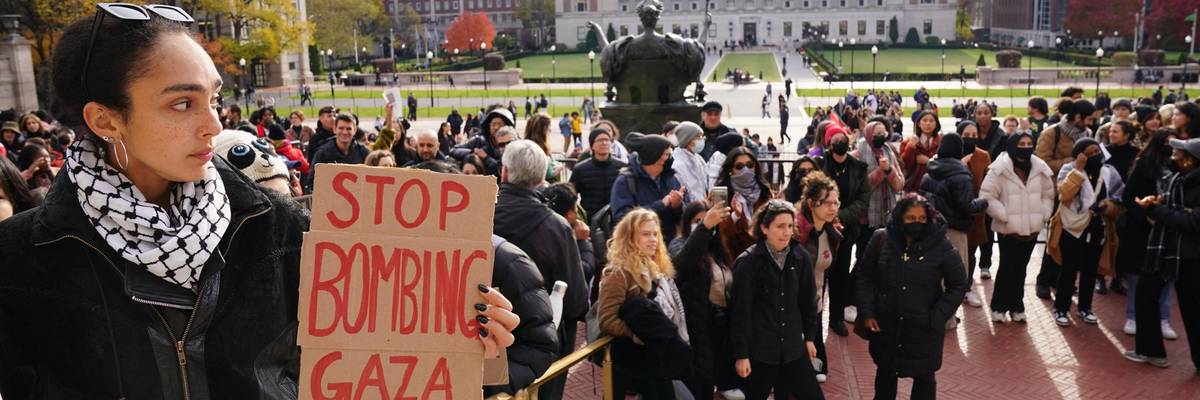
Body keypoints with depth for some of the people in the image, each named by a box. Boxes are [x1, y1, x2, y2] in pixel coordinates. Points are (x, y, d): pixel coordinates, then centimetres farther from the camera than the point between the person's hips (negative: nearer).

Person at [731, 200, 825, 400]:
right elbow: (741, 311, -11)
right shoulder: (747, 262, -13)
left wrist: (810, 336, 14)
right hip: (759, 348, -4)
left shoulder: (801, 257, 0)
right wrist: (741, 354, -10)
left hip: (793, 346, 4)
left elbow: (808, 300, 11)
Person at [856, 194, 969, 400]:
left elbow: (959, 285, -4)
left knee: (924, 377, 16)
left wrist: (937, 319, -11)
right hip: (884, 325, 2)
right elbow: (865, 276, 1)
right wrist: (867, 312, -6)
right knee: (885, 372, 21)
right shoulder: (881, 239, -8)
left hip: (924, 329, -1)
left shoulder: (941, 246, -13)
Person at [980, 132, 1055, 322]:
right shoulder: (1000, 169, -12)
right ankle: (998, 306, 15)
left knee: (1020, 268, 13)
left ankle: (1016, 307, 24)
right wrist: (1004, 216, -15)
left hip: (1031, 228, 5)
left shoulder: (1040, 168, 4)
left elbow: (1048, 194, 15)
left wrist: (1044, 215, 4)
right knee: (1007, 268, 1)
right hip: (1008, 229, -5)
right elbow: (987, 196, -13)